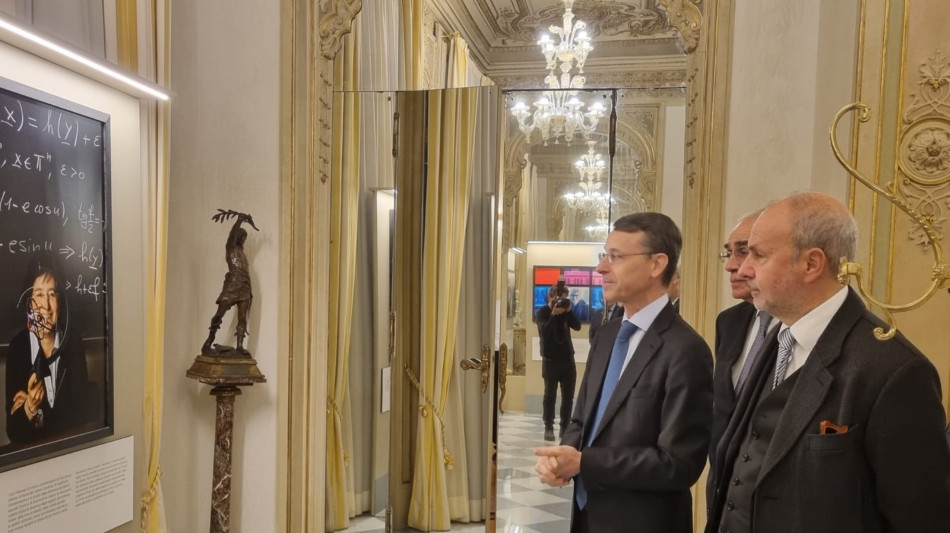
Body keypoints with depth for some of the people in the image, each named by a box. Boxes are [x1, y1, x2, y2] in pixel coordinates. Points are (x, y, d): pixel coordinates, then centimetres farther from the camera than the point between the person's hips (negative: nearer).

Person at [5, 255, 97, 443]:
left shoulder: (73, 341, -1)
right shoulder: (17, 347, -3)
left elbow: (82, 407, -1)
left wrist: (38, 415, -8)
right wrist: (28, 408, -20)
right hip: (30, 444, -1)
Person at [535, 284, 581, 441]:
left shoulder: (566, 311, 10)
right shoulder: (542, 312, -4)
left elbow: (577, 327, -5)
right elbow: (544, 332, -20)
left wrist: (569, 311, -17)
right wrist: (554, 314, -27)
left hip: (568, 358, 4)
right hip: (550, 360, -4)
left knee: (568, 396, 4)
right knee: (550, 395, -3)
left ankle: (565, 427, 12)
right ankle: (548, 427, 2)